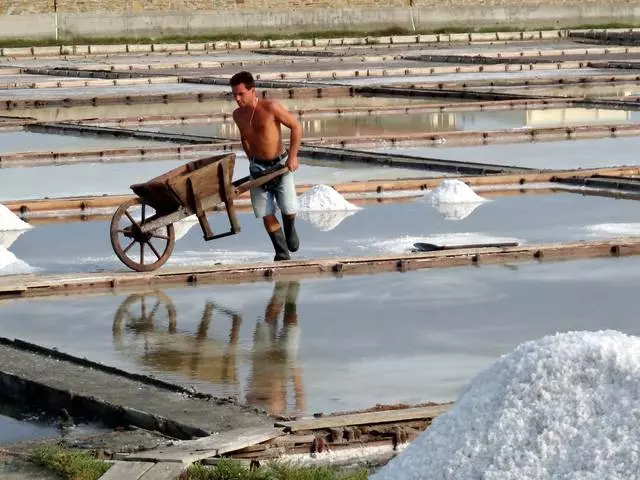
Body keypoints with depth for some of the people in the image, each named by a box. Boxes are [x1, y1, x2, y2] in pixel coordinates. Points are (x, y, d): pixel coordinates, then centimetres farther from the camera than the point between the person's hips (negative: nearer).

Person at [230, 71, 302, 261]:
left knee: (289, 209, -1)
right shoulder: (238, 115, -2)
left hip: (280, 164, -4)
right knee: (266, 214, -1)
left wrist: (292, 156, -14)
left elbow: (296, 126, -12)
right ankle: (282, 254, 10)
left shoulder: (270, 108, -19)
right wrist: (252, 160, 14)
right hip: (258, 168, 4)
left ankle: (290, 230, 35)